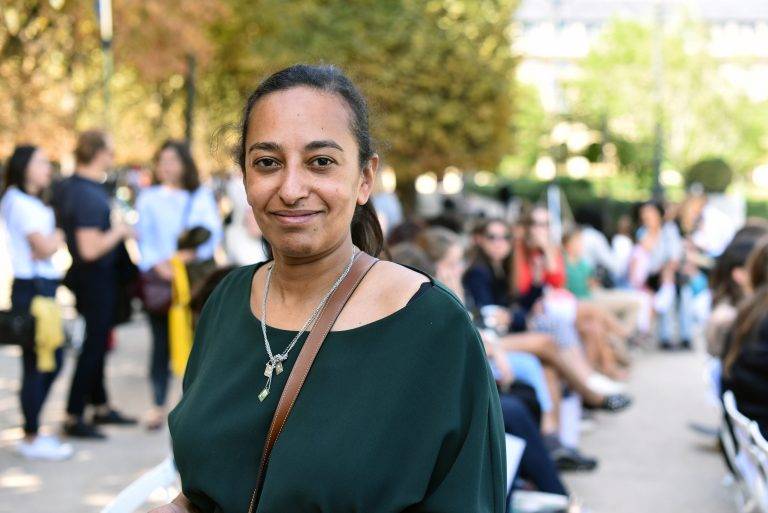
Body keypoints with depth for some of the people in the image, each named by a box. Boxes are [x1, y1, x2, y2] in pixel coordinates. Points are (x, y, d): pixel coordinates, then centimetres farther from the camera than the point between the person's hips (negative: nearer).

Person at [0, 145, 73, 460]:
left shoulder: (34, 204, 19)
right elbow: (44, 249, -17)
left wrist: (53, 240, -6)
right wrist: (59, 236, 1)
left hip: (44, 287, 10)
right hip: (31, 289, -10)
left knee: (52, 360, 13)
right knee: (35, 365, -4)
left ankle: (33, 429, 23)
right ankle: (31, 439, 5)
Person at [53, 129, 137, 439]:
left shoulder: (65, 187, 5)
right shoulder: (90, 196, -25)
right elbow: (90, 249, -30)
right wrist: (119, 231, -16)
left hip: (80, 275, 10)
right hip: (96, 277, -10)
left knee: (96, 341, 19)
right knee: (94, 344, 0)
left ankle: (101, 407, 32)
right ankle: (73, 417, 7)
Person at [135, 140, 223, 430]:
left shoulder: (202, 196, 11)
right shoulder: (148, 198, 11)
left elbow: (213, 232, 2)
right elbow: (143, 237, 3)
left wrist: (194, 253, -16)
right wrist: (156, 264, -15)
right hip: (160, 277, 0)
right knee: (161, 343, -1)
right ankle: (158, 404, 4)